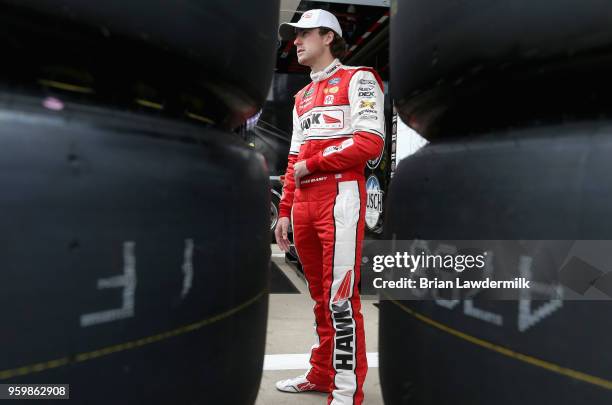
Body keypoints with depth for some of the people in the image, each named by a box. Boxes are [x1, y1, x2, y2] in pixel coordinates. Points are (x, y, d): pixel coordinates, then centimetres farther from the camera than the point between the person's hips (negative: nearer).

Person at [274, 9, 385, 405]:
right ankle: (322, 373, 24)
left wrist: (312, 163, -7)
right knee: (320, 294, 12)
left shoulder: (357, 79, 3)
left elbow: (370, 143, -11)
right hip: (303, 203, 7)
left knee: (340, 297, -8)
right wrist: (285, 212, 17)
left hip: (340, 197, -7)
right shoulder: (302, 97, 26)